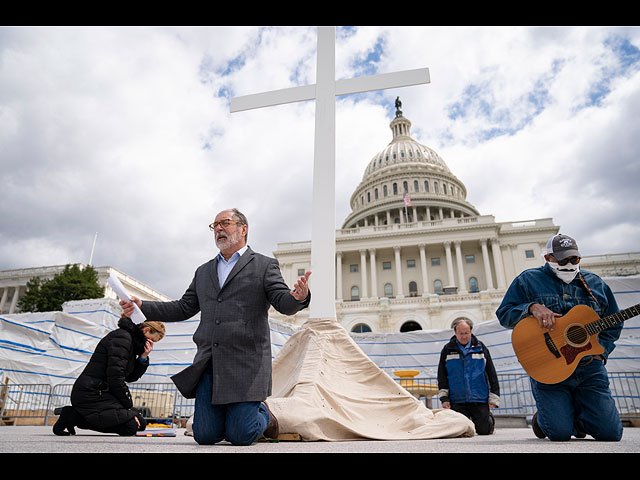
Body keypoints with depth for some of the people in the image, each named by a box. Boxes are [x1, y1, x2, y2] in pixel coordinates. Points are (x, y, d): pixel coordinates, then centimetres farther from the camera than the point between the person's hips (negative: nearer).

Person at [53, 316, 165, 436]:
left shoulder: (131, 339, 16)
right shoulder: (122, 337, -16)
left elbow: (131, 377, 14)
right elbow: (115, 377, -21)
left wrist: (143, 358, -3)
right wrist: (128, 406, -12)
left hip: (102, 393, 10)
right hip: (90, 394, -10)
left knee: (141, 424, 4)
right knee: (131, 425, -20)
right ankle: (73, 416, -8)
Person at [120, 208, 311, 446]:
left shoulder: (264, 265, 4)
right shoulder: (203, 272, 19)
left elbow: (283, 303, -7)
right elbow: (183, 308, 20)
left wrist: (298, 296, -31)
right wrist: (142, 306, 10)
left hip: (246, 364, -4)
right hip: (208, 364, 5)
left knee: (239, 436, -7)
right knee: (205, 435, 1)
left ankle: (263, 415, 26)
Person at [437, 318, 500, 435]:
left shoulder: (481, 348, 5)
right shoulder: (447, 350, 5)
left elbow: (491, 374, 8)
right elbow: (442, 376, 7)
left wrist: (493, 398, 3)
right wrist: (444, 398, 0)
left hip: (479, 399, 0)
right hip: (457, 401, 1)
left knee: (484, 430, 0)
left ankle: (489, 418, 34)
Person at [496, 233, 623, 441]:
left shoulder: (595, 283, 14)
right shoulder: (528, 280, 2)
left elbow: (613, 324, 19)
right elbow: (504, 314, -4)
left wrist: (599, 351, 4)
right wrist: (532, 307, -21)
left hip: (590, 368, 4)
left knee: (610, 432, -2)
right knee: (560, 432, -13)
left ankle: (577, 415, 31)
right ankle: (542, 418, 24)